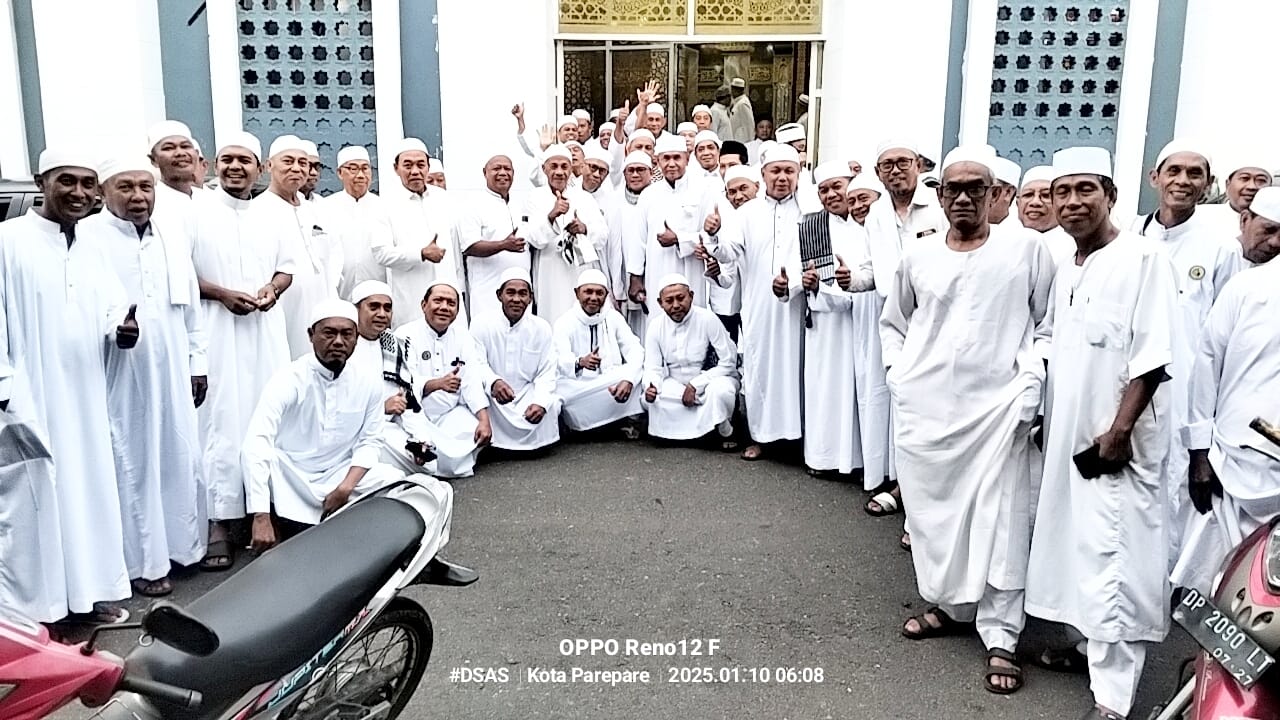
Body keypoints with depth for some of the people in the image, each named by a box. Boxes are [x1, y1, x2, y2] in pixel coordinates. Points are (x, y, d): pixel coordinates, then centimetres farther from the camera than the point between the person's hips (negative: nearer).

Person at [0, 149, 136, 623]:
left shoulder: (91, 251, 13)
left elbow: (114, 310, 11)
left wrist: (124, 330, -13)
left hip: (85, 399, 6)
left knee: (91, 489, 11)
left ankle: (93, 589, 24)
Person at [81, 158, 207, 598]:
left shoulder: (175, 237, 10)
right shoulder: (86, 238, -8)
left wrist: (198, 361, 14)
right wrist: (113, 329, -19)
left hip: (172, 372, 5)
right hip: (120, 376, -5)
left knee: (182, 458, 12)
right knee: (132, 465, 4)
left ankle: (185, 544, 26)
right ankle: (144, 561, 14)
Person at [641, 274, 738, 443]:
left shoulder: (707, 319, -17)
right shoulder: (656, 326, -6)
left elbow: (728, 362, -16)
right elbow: (653, 368, -5)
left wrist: (695, 385, -23)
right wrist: (652, 386, -30)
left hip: (709, 381, -3)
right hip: (676, 386, 4)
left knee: (721, 390, -37)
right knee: (648, 399, -24)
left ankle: (725, 432, -5)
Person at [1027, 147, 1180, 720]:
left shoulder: (1143, 257, -11)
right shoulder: (1065, 270, 12)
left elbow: (1153, 356, -16)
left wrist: (1119, 431, -19)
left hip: (1116, 440, -8)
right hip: (1066, 434, 8)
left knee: (1112, 555, -8)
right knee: (1075, 542, 16)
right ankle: (1089, 643, 32)